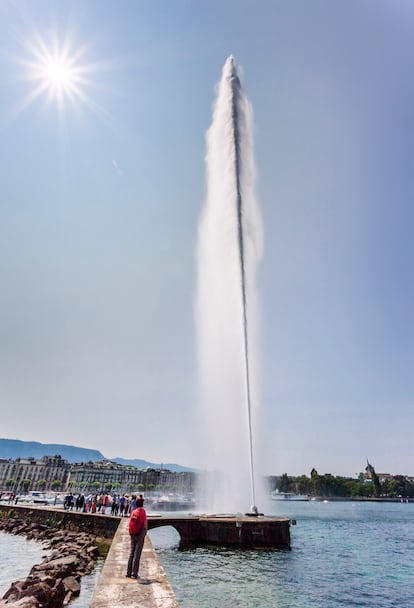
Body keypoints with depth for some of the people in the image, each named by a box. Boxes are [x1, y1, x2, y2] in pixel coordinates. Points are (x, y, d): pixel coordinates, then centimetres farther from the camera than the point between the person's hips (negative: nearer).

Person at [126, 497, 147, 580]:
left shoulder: (133, 512, 5)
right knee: (137, 555, 0)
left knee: (131, 554, 13)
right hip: (140, 534, -5)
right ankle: (134, 574, 2)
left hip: (133, 535, 5)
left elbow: (130, 524, 7)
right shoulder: (143, 511, -11)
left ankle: (128, 573, 16)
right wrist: (145, 531, 4)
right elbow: (145, 524, -13)